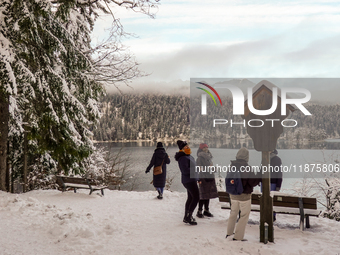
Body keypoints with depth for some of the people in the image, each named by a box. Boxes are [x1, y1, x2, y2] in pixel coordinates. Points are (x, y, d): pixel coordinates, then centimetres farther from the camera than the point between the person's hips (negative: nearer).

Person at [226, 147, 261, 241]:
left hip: (233, 194, 6)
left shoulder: (232, 166, -2)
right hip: (244, 195, -6)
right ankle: (238, 236, 8)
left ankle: (229, 233, 30)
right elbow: (253, 182, -17)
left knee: (233, 213, 21)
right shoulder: (247, 167, -20)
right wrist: (260, 177, -1)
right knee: (244, 215, 6)